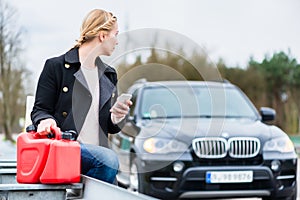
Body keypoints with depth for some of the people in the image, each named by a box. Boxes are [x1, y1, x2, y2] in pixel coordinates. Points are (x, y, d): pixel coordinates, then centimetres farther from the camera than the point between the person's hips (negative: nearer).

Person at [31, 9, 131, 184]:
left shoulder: (109, 75, 21)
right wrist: (46, 120, -21)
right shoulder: (56, 66, 3)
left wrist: (116, 118, 0)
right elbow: (40, 110, 2)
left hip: (98, 152, 6)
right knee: (109, 159, -31)